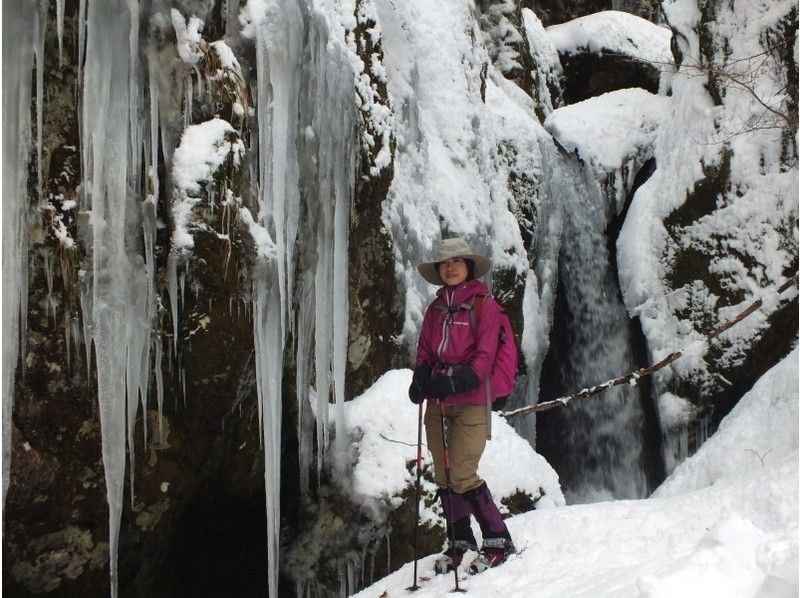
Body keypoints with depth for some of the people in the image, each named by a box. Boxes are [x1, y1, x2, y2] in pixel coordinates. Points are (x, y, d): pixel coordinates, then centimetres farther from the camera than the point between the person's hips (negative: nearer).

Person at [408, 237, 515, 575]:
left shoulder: (484, 305, -1)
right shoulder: (435, 309, 14)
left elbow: (484, 356, -8)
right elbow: (425, 353, 16)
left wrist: (456, 382, -23)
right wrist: (420, 379, -5)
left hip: (470, 400, -6)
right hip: (437, 403, 6)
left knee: (462, 475, -12)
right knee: (443, 477, 6)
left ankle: (498, 541, 0)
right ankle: (459, 543, 18)